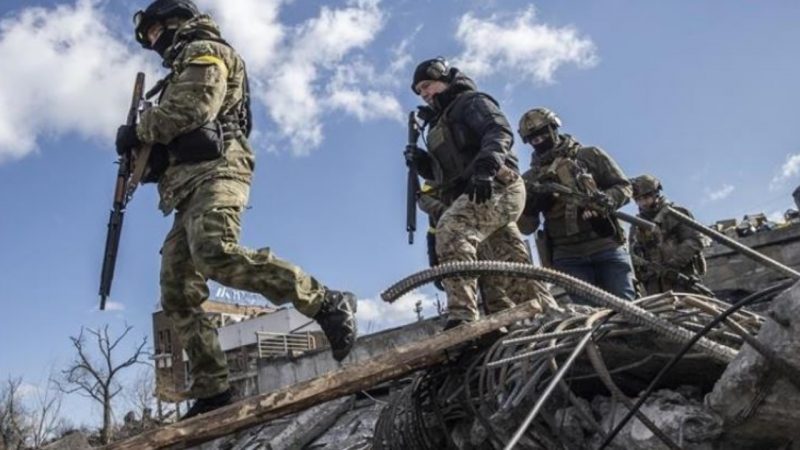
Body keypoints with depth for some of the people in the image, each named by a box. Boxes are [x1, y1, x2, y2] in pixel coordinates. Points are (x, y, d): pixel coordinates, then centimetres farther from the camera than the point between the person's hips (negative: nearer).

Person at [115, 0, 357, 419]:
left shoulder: (204, 51, 8)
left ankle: (327, 304, -34)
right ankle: (211, 392, -3)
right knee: (178, 296, -1)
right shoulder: (183, 70, 37)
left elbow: (194, 107, -12)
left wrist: (138, 131, -2)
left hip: (214, 170, -10)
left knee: (216, 253, -36)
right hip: (189, 184, 10)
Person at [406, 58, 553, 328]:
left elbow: (500, 133, -12)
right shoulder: (441, 124, 32)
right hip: (477, 193, 10)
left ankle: (462, 317, -44)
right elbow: (447, 172, 27)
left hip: (497, 187, -10)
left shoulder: (471, 102, 7)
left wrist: (485, 168, -30)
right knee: (513, 267, 6)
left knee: (451, 228, -32)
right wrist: (423, 164, 8)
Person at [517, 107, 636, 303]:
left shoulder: (590, 155, 10)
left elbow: (623, 187, 8)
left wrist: (606, 199, -14)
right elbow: (526, 227, 9)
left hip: (607, 247, 0)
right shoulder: (530, 179, 12)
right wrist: (530, 206, -12)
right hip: (568, 257, 1)